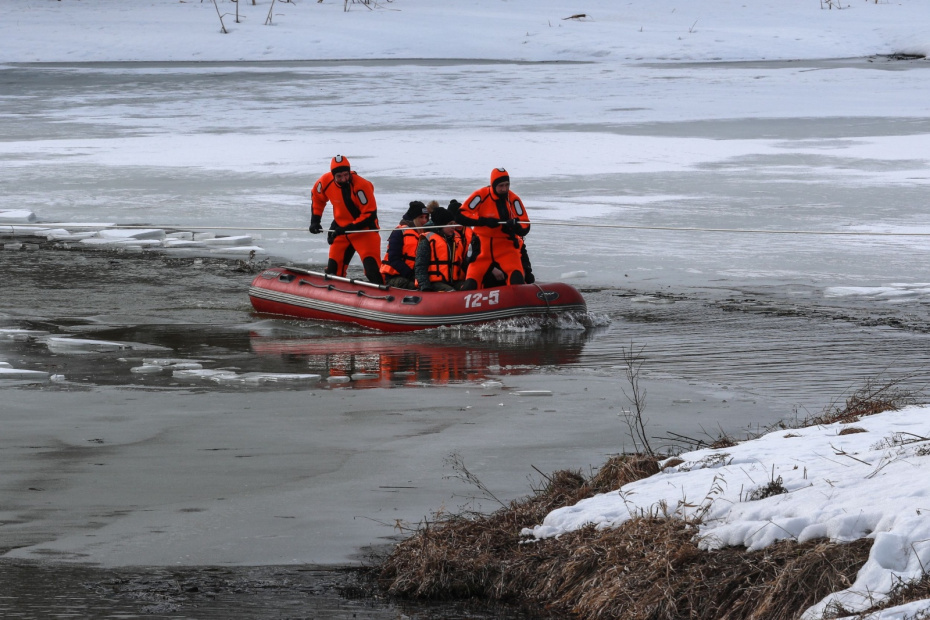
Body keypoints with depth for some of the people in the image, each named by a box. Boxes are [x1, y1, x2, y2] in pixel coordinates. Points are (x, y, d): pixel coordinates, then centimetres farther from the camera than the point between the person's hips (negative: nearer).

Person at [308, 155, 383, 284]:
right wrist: (315, 220, 7)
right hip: (341, 229, 6)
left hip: (364, 229, -6)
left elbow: (370, 214, -24)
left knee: (372, 269, -20)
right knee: (333, 268, 9)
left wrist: (348, 229, -25)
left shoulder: (361, 186, -27)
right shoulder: (326, 182, -11)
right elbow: (317, 198, 13)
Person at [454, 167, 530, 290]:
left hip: (507, 247, 0)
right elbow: (460, 216, -14)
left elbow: (525, 227, -5)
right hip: (483, 246, 0)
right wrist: (484, 221, -25)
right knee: (471, 284, -4)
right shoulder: (481, 195, -9)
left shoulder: (513, 199, -6)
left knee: (516, 278, -25)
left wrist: (515, 226, -29)